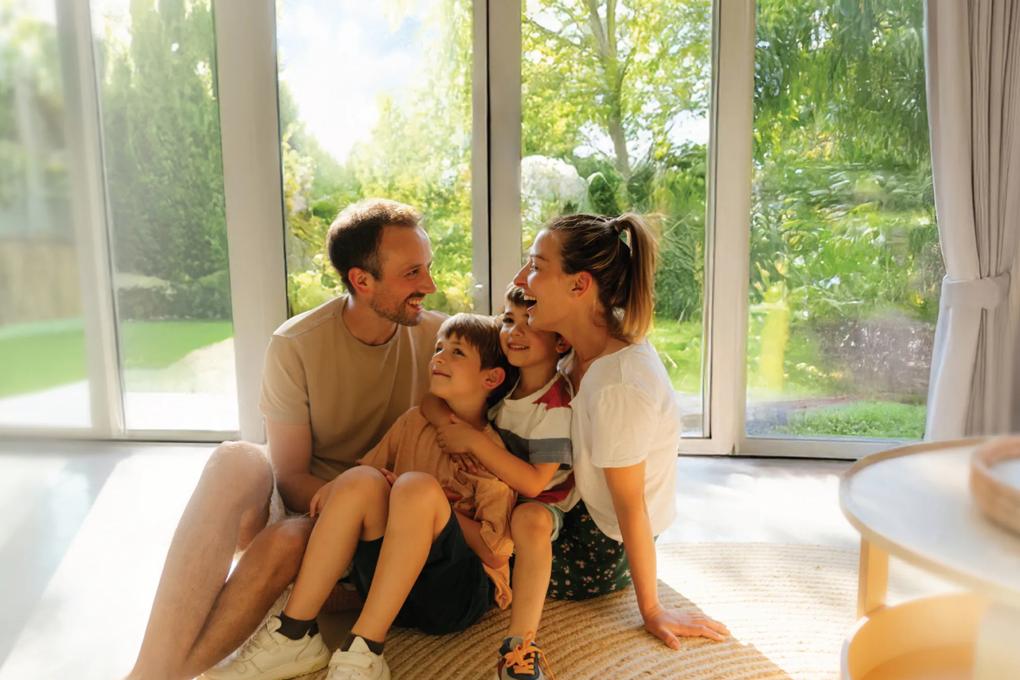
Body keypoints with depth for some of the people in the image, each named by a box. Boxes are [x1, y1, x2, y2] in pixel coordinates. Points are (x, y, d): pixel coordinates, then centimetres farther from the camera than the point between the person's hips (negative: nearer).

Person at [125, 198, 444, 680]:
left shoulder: (438, 337, -8)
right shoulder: (295, 346, -12)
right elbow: (290, 476, -10)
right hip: (304, 499, 1)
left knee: (286, 540, -34)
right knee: (237, 460, -32)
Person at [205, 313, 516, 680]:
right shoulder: (414, 422, 10)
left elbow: (495, 552, -12)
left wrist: (425, 503, -14)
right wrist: (336, 488, -7)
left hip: (457, 594, -4)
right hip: (391, 582, 5)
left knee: (418, 486, -29)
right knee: (360, 480, -20)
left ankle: (365, 650, -26)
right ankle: (294, 635, -15)